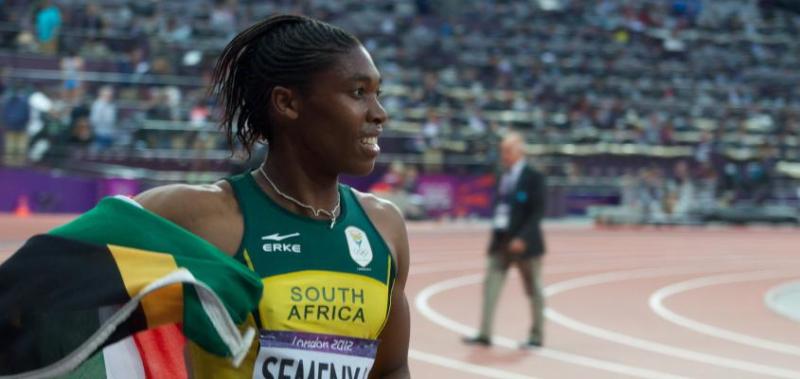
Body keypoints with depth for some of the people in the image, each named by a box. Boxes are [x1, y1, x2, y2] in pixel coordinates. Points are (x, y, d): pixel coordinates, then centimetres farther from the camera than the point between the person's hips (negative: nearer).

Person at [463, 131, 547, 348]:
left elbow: (537, 211, -14)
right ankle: (485, 334, -3)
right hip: (501, 241, 6)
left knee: (533, 291, 5)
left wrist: (523, 238, -22)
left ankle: (537, 336, 15)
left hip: (524, 243, -6)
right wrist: (496, 235, 9)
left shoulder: (533, 178, -9)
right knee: (490, 286, -3)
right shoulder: (503, 177, 11)